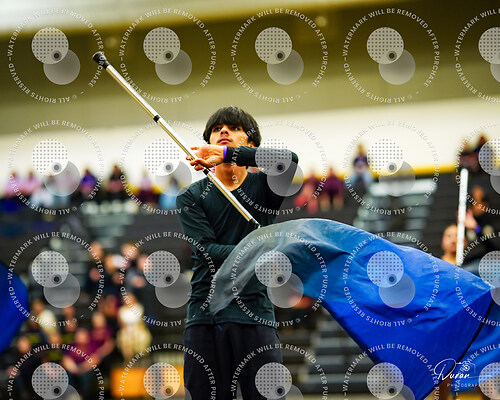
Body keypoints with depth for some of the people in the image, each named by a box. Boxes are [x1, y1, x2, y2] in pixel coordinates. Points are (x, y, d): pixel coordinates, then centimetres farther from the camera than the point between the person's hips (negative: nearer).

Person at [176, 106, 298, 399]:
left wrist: (226, 153, -17)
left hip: (255, 312, -1)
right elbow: (207, 251, -5)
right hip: (205, 316, 1)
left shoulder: (263, 185, 10)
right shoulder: (192, 197, 10)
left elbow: (289, 160, -13)